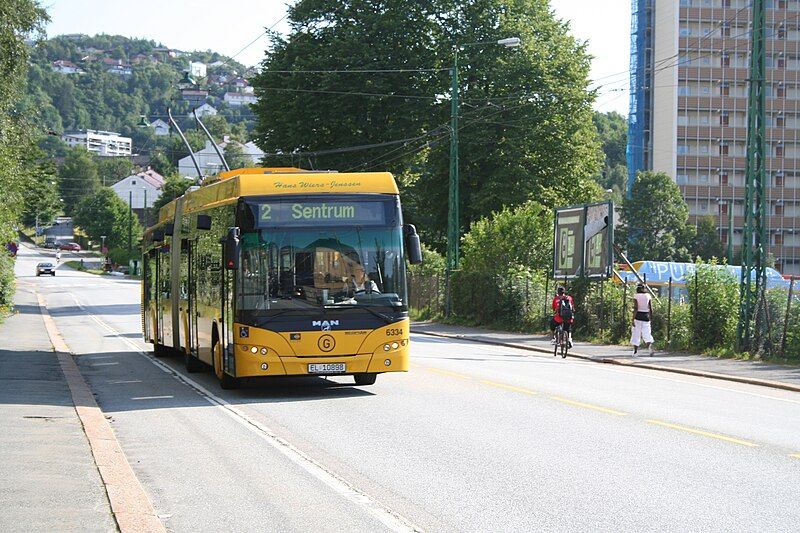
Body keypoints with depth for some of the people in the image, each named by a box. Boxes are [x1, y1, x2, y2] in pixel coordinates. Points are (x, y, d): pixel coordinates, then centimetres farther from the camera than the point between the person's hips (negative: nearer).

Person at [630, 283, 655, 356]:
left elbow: (635, 308, -13)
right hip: (646, 317, 3)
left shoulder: (636, 296, -5)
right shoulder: (648, 296, 5)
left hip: (638, 317, -3)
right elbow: (651, 309, 3)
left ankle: (635, 351, 10)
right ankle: (650, 347, -20)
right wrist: (651, 317, 14)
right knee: (647, 334, 4)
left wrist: (633, 319, -12)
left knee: (636, 334, 7)